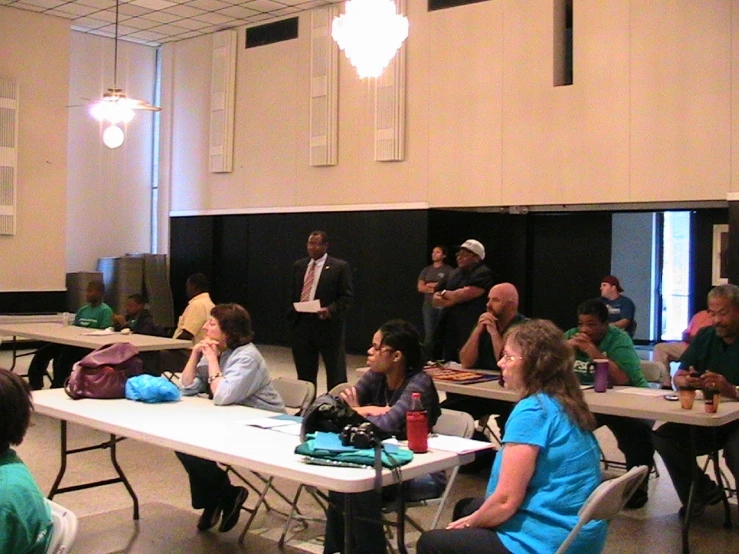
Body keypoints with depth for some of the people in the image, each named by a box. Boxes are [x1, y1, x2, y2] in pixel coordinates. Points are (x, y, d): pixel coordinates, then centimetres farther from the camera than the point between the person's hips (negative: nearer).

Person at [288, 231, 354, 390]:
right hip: (301, 324, 5)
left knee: (336, 374, 2)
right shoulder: (298, 266, 13)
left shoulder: (340, 267, -3)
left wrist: (330, 310, -21)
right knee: (305, 372, 14)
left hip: (327, 324, -5)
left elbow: (347, 296, -6)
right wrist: (292, 315, 6)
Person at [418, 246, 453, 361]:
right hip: (428, 305, 3)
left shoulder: (448, 270, 3)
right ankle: (428, 360, -1)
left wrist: (431, 285, -2)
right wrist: (438, 287, -3)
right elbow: (420, 288, 7)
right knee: (429, 335, -2)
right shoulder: (426, 270, 16)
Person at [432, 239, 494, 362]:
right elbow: (434, 300, 14)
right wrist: (455, 299, -6)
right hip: (449, 332, 7)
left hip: (470, 333, -7)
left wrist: (444, 293, 3)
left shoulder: (483, 273, -5)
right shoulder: (453, 275, 17)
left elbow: (465, 294, -15)